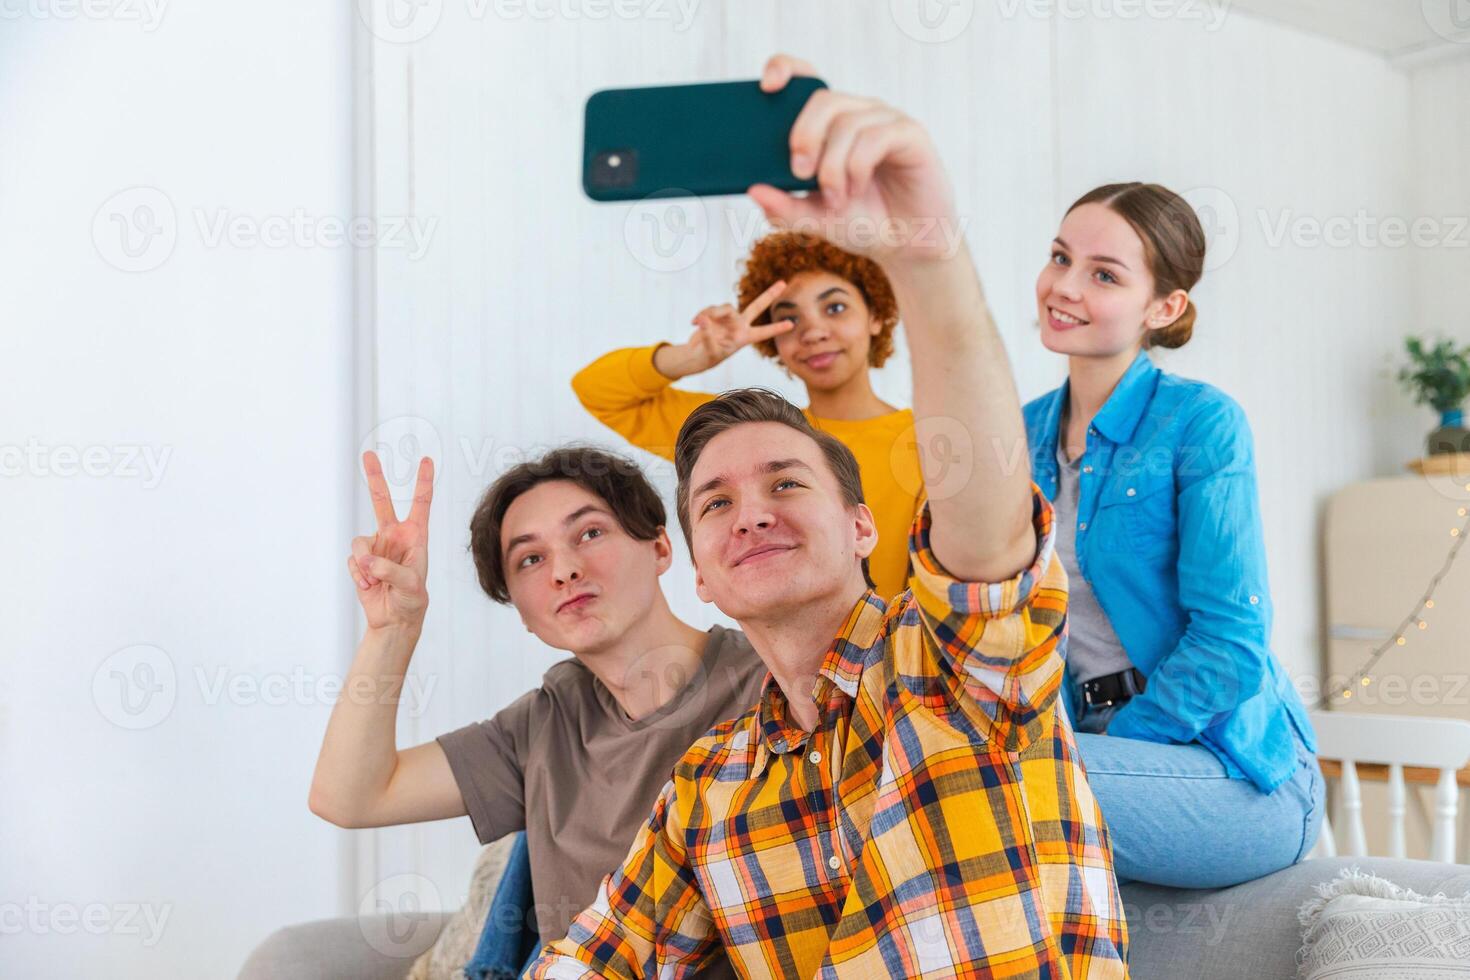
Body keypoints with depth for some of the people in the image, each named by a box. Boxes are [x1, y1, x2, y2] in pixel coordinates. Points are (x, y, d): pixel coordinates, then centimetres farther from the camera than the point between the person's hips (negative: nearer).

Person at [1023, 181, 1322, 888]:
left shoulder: (1201, 423, -9)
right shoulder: (1025, 434, 10)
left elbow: (1230, 646, -14)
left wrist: (1104, 748, -14)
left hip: (1240, 775, -5)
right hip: (1102, 747, 6)